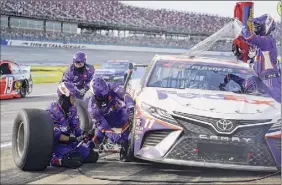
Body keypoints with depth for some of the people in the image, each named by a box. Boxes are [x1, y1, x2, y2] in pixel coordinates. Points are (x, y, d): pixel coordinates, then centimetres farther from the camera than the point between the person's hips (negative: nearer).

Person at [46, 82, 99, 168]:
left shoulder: (72, 109, 6)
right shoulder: (52, 111, -18)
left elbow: (76, 128, 5)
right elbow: (56, 135, -22)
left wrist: (85, 135, -16)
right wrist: (75, 139, -25)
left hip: (71, 142, 8)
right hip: (57, 144, -8)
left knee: (93, 156, -3)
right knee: (75, 162, -30)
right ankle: (55, 159, -7)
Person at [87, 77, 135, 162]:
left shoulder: (112, 89, -28)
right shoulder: (93, 106, -30)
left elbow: (125, 95, -42)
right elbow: (103, 126, -30)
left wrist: (130, 107, -63)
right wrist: (116, 138, -41)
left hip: (119, 112, 0)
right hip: (104, 119, 0)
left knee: (127, 120, -33)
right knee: (96, 140, -14)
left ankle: (124, 150, -25)